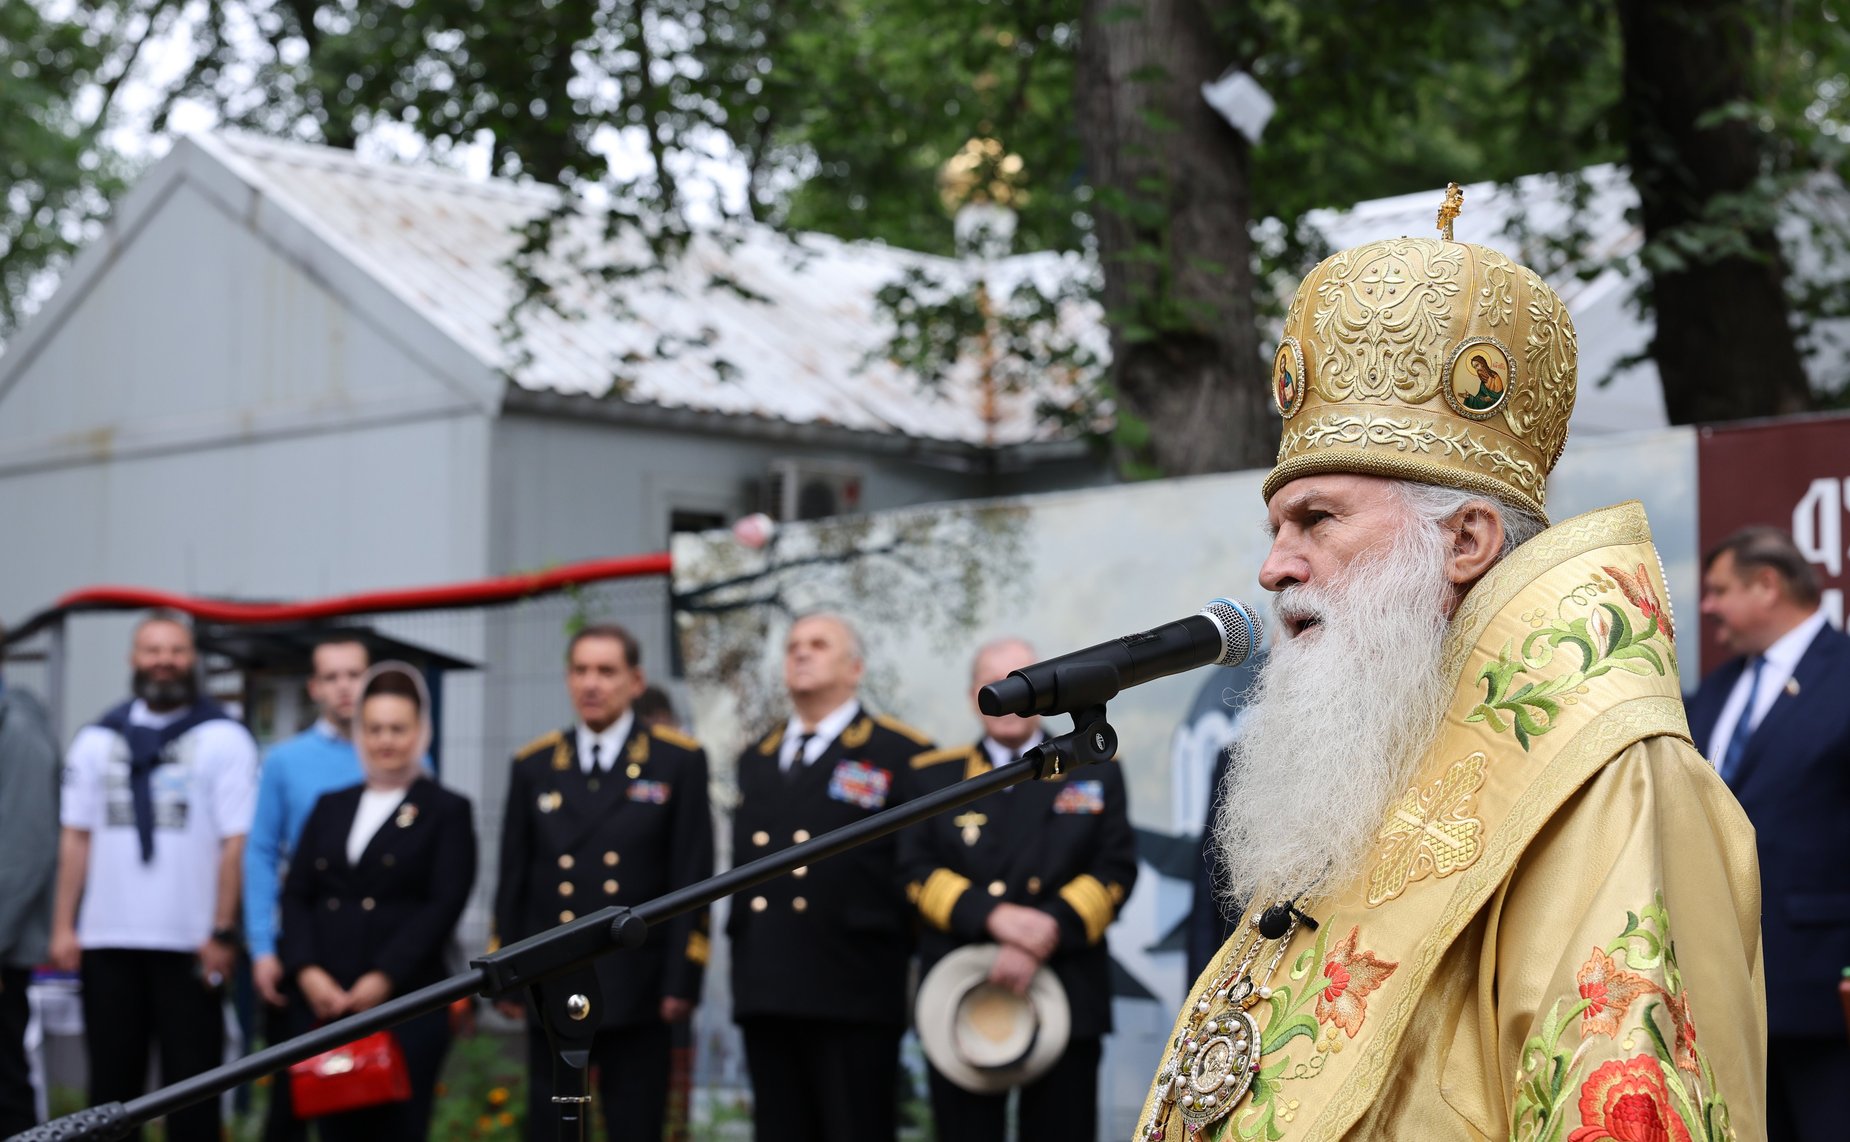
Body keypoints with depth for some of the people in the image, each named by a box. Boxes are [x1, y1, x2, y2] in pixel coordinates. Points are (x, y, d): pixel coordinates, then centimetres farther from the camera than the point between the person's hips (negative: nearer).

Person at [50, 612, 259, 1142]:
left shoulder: (222, 738, -1)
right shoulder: (98, 740, 10)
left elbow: (236, 842, -6)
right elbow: (75, 836, 10)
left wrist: (223, 932, -11)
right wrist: (63, 926, 4)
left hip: (189, 944, -3)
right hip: (107, 940, 3)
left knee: (191, 1080, 2)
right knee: (111, 1079, 9)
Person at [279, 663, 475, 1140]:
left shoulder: (446, 811, 5)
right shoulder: (330, 807, 18)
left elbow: (444, 906, -5)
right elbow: (296, 895, 11)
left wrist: (383, 979, -13)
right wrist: (307, 972, -6)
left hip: (405, 1005, -4)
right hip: (322, 1006, 4)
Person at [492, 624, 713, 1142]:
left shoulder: (679, 762, 1)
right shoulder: (533, 766, 9)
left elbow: (692, 880, -2)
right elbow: (514, 879, 11)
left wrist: (682, 980, -8)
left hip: (636, 992, -2)